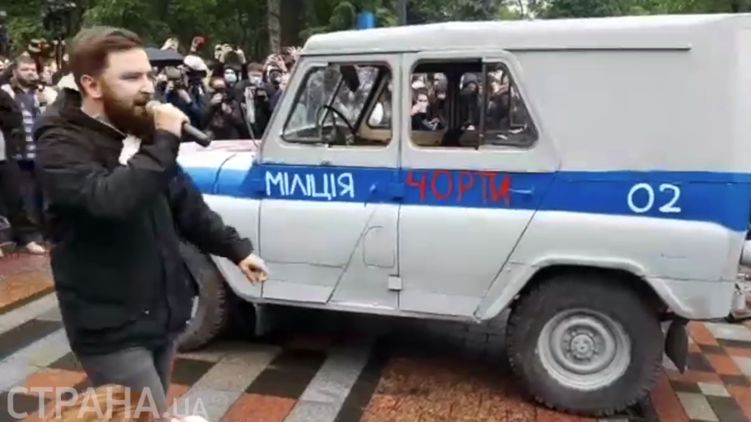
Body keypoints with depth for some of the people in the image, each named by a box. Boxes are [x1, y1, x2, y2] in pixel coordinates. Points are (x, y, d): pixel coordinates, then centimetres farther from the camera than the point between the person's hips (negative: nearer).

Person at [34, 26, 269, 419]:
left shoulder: (139, 134, 7)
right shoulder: (61, 144, -14)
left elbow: (186, 203, 14)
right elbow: (108, 200, -35)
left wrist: (237, 248, 10)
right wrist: (164, 142, -27)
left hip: (162, 313, 7)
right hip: (111, 328, -7)